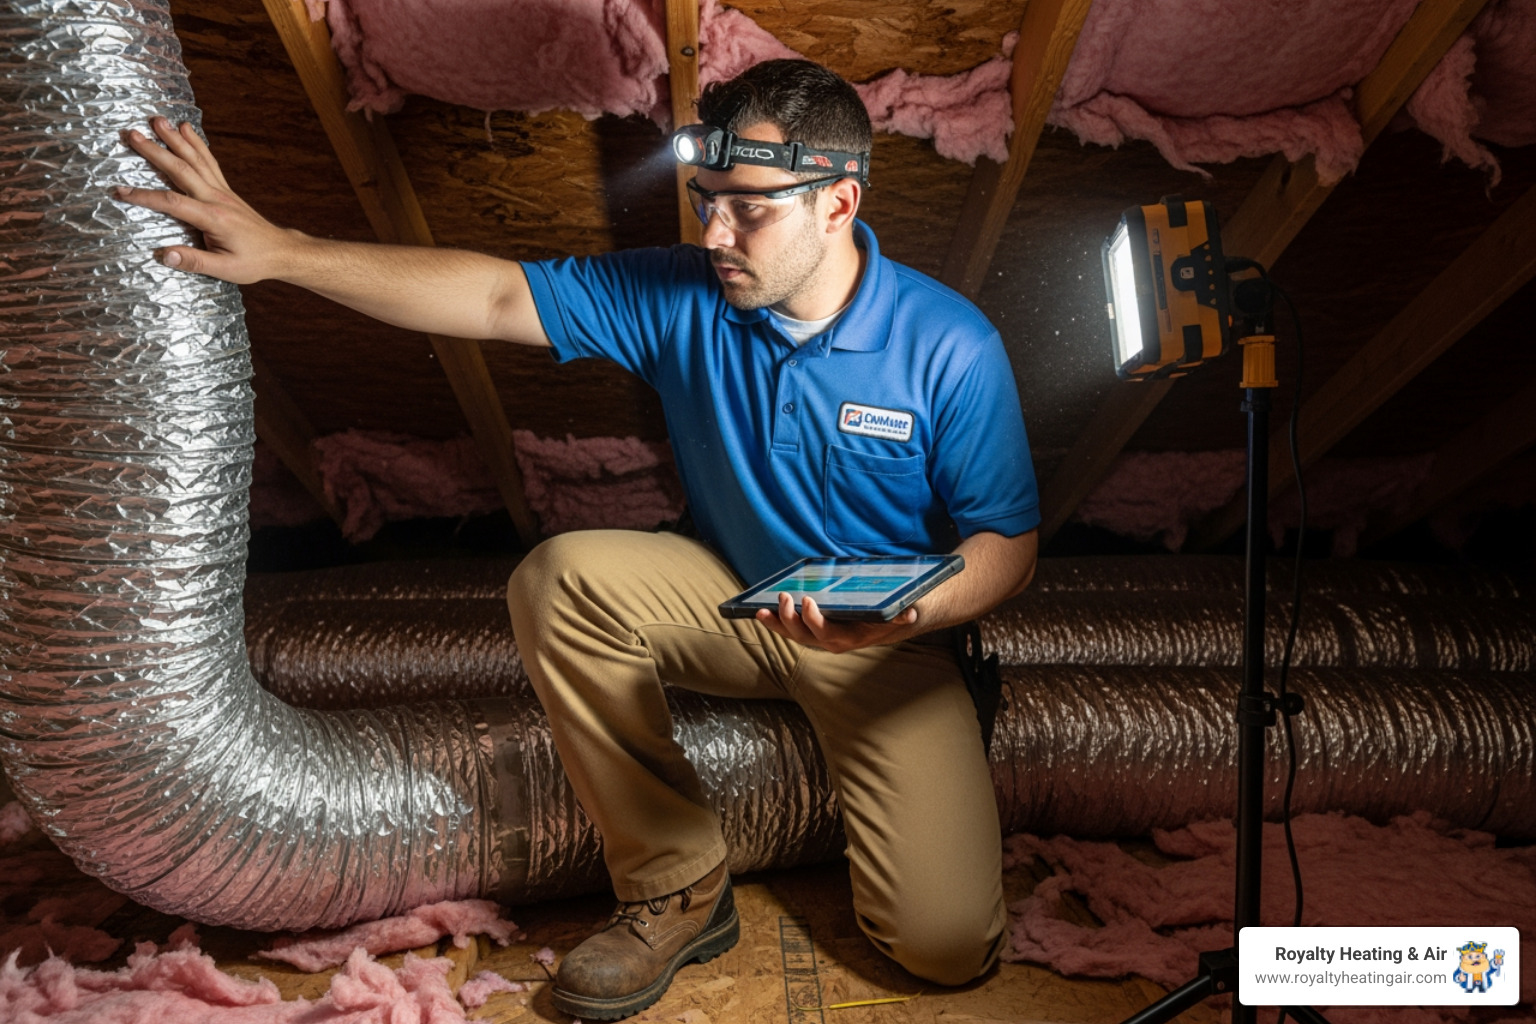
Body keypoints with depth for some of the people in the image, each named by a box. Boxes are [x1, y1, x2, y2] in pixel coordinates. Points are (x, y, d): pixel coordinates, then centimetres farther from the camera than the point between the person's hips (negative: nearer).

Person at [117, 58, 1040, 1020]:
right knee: (559, 579, -27)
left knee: (947, 946, -17)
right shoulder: (681, 295, -11)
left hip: (890, 640, -3)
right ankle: (678, 887, -11)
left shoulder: (952, 347, -17)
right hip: (732, 602, 4)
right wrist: (278, 249, -23)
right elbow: (494, 296, -15)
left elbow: (1007, 543, -11)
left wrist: (906, 616, -32)